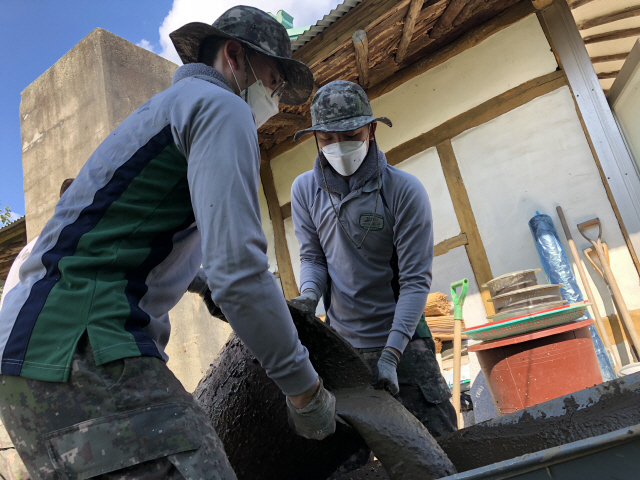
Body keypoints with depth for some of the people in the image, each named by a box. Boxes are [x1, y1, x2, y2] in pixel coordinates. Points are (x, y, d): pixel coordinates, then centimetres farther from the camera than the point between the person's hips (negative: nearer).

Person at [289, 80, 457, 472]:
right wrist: (309, 294, -19)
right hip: (341, 345, 4)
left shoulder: (404, 190, -13)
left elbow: (416, 280, -14)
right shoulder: (306, 189, -1)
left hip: (401, 341, -3)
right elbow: (312, 256, 4)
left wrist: (390, 354, -20)